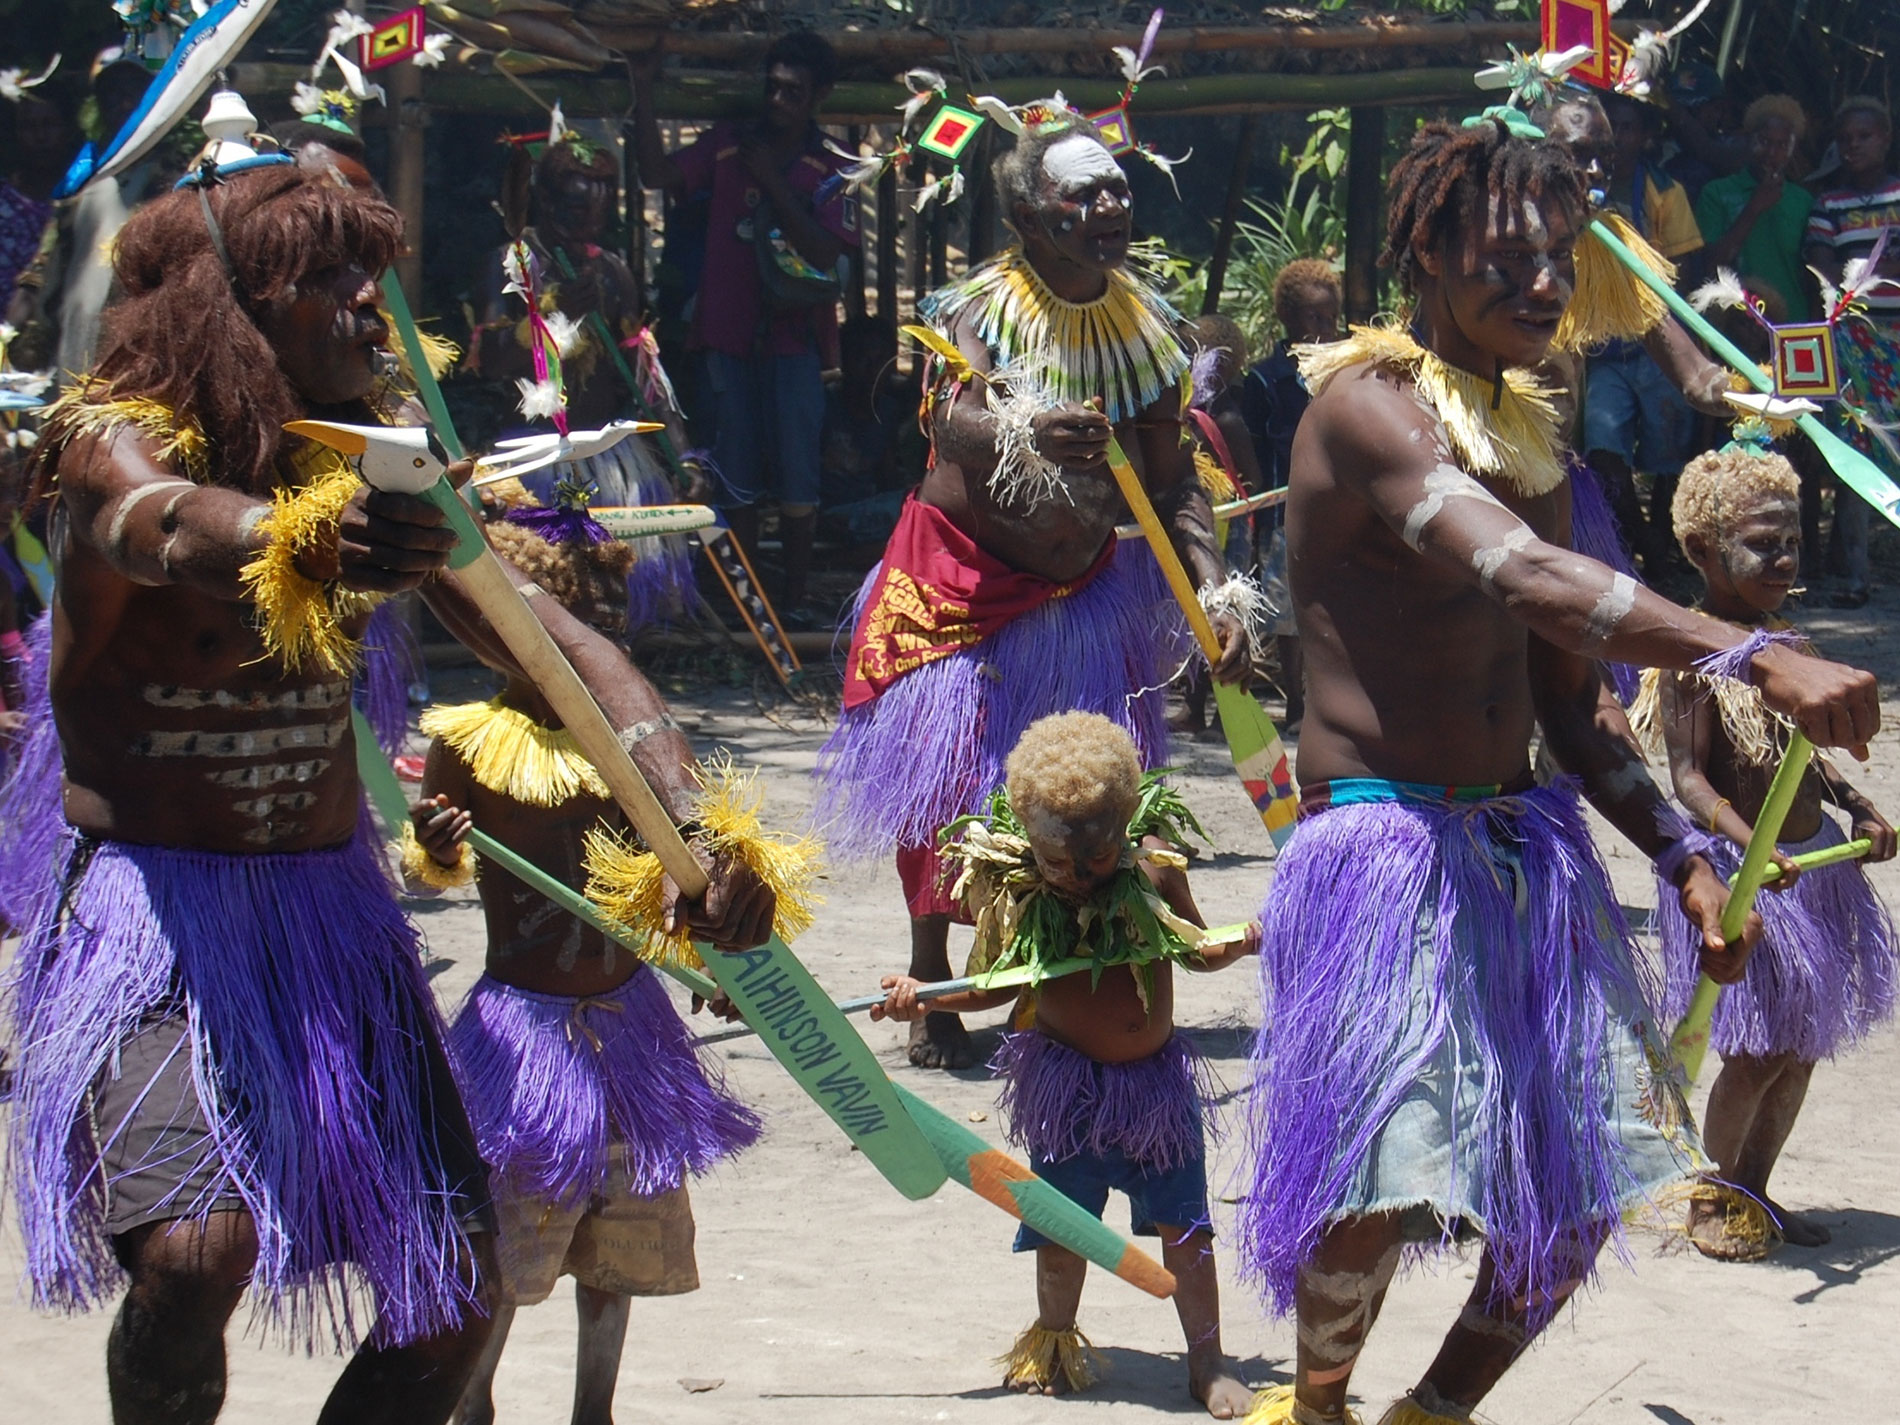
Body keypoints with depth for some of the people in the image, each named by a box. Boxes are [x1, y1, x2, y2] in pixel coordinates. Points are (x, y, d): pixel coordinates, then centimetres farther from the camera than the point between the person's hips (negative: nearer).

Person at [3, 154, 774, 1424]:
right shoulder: (109, 439, -11)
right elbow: (162, 525, -36)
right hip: (152, 906, -6)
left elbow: (553, 637, -5)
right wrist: (293, 538, -60)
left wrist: (693, 818, -22)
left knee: (457, 1297, 3)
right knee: (196, 1250, -28)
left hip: (333, 904, 6)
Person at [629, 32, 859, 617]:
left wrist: (772, 180, -13)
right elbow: (658, 173, -8)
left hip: (795, 338, -2)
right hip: (730, 334, 2)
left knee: (796, 479, -1)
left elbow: (824, 250, -12)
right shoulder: (726, 146, 6)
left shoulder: (831, 170, 2)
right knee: (737, 477, 7)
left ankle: (795, 602, 7)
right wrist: (643, 91, -15)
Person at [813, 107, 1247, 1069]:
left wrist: (1213, 590, -16)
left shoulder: (1143, 324, -2)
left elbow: (1173, 484, -1)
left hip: (1081, 592, 4)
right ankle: (930, 988, 11)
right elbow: (952, 420, -36)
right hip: (960, 583, -4)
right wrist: (1026, 431, -58)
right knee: (942, 777, -4)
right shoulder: (980, 308, -15)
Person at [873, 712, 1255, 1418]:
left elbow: (1194, 950, 5)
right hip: (1066, 1079, -1)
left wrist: (1232, 947, -14)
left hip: (1157, 1076, 1)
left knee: (1185, 1222, 3)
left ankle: (1208, 1359, 15)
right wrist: (921, 996, -14)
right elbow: (993, 984, -1)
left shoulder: (1153, 863, -9)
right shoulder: (1014, 884, -11)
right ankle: (1054, 1343, 31)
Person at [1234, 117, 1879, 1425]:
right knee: (1382, 1178, -14)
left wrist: (1683, 854, 5)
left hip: (1526, 842, 8)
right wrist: (1756, 658, -40)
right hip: (1384, 841, -8)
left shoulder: (1532, 440, 13)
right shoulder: (1364, 405, -13)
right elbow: (1526, 578, -30)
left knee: (1588, 1177, 8)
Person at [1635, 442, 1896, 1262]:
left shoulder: (1783, 639, 8)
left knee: (1799, 1050, 12)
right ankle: (1711, 1202, 15)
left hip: (1814, 861, 8)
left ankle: (1754, 1195, 26)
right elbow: (1688, 777, -21)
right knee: (1757, 1054, -3)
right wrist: (1752, 846, -33)